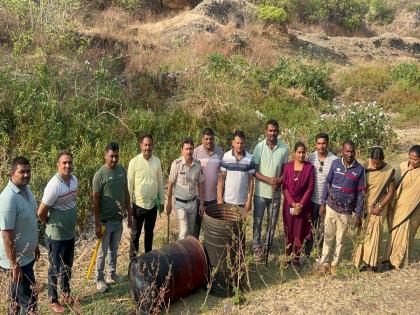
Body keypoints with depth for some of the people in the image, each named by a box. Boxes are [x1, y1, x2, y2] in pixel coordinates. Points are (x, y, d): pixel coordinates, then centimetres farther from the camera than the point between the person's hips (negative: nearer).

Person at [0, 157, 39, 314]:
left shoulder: (27, 189, 2)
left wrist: (35, 245, 20)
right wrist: (14, 265, -24)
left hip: (27, 256, 9)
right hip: (17, 260, -9)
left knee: (17, 295, 23)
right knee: (29, 301, 1)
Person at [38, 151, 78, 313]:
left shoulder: (74, 180, -3)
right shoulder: (54, 185, -27)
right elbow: (41, 212, -21)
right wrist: (51, 225, -4)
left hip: (70, 233, 7)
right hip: (56, 236, -7)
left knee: (68, 266, 23)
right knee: (55, 269, 12)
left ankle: (66, 293, 44)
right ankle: (53, 300, 30)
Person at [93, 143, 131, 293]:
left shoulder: (122, 170, 1)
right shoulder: (100, 174, -16)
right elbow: (95, 200, -14)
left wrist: (129, 214, 9)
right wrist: (97, 224, -14)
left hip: (118, 219, 5)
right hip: (106, 220, -5)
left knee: (114, 250, 19)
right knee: (103, 252, 8)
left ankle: (112, 274, 35)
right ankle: (100, 279, 23)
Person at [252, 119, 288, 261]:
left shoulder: (284, 148, -5)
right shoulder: (259, 147, -9)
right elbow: (254, 171, -8)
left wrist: (278, 182, -16)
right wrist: (268, 180, -21)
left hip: (276, 192, 2)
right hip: (260, 191, -1)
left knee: (272, 222, 12)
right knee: (258, 221, 7)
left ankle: (268, 246, 28)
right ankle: (257, 248, 20)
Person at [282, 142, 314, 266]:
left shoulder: (309, 167, -3)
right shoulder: (288, 166, -1)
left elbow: (310, 188, -4)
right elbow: (285, 187, -2)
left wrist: (301, 204, -10)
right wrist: (293, 203, -10)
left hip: (303, 204, -1)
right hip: (289, 203, 1)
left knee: (300, 231, 3)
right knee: (289, 230, 6)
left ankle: (296, 257, 13)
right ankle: (287, 255, 16)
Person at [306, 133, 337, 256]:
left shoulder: (334, 160, -10)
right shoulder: (310, 157, -3)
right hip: (312, 200, 2)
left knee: (324, 229, 10)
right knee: (310, 227, 14)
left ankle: (321, 255, 27)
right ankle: (306, 254, 27)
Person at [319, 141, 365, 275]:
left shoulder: (359, 169, -7)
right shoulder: (335, 163, -4)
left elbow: (361, 193, -2)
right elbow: (327, 183, 4)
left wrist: (358, 215, -2)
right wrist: (323, 204, 1)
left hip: (346, 210, -1)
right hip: (331, 207, 1)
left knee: (340, 239, 10)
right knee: (328, 237, 8)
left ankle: (334, 264, 24)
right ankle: (324, 263, 19)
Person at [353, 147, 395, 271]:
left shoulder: (389, 171, -10)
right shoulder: (366, 166, -2)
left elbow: (391, 192, -6)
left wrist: (380, 207, -11)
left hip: (378, 207, -3)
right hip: (364, 206, 3)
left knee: (374, 233, -2)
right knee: (363, 232, 6)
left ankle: (370, 261, 10)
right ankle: (361, 259, 17)